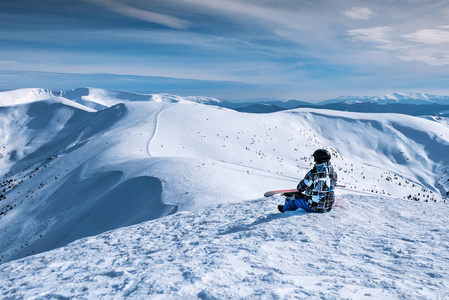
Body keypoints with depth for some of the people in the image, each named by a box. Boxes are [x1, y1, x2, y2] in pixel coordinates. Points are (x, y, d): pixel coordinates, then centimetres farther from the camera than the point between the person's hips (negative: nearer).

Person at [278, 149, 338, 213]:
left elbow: (300, 188, -9)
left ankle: (285, 208, 44)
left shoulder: (313, 173, -20)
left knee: (292, 196, 14)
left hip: (314, 207, -6)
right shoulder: (333, 173, -3)